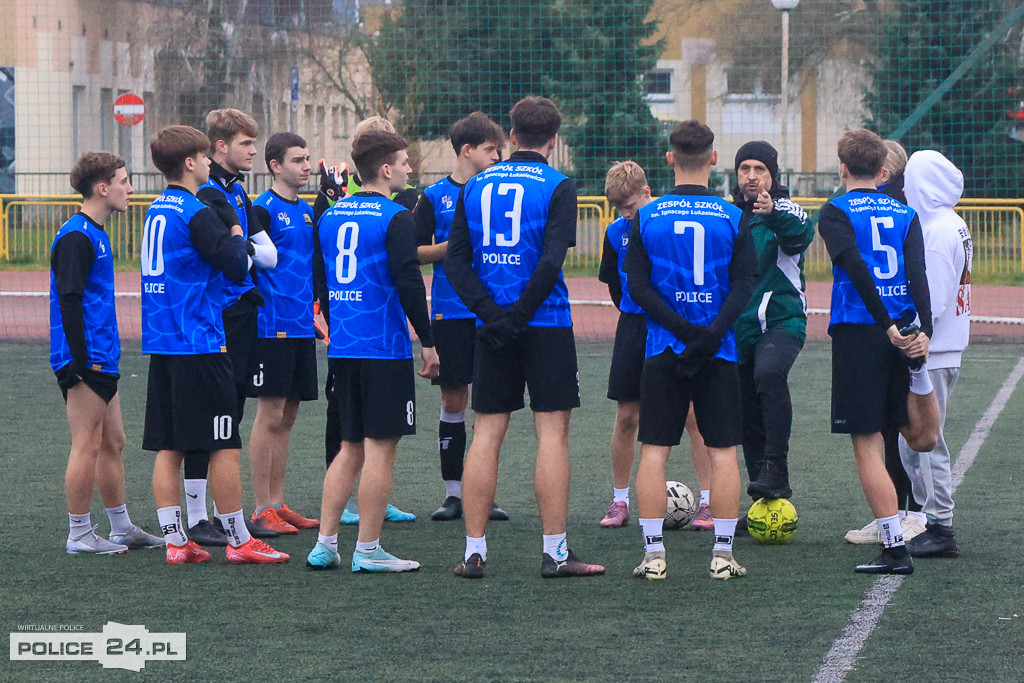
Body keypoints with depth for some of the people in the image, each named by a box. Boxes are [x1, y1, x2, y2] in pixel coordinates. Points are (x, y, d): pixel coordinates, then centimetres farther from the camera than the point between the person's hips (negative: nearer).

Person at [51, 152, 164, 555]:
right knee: (88, 446, -5)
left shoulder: (95, 234, 16)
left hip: (103, 361, 10)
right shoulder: (75, 237, -15)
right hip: (87, 363, -10)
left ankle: (122, 528, 21)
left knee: (112, 443, 14)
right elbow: (68, 301, -19)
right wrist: (80, 362, -22)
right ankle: (79, 535, 2)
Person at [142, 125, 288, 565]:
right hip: (200, 342, -8)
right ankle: (239, 541, 2)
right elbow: (237, 268, -16)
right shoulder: (197, 214, -13)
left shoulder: (156, 212, 12)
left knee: (167, 446, 6)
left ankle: (175, 542, 7)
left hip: (161, 343, 8)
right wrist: (239, 239, 5)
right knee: (225, 446, -2)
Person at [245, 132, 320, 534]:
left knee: (286, 417, 11)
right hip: (273, 327, -8)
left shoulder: (307, 211, 15)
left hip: (302, 329, 8)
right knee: (270, 416, -4)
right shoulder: (263, 209, -9)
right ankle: (262, 509, 1)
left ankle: (277, 503, 17)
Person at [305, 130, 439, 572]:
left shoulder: (330, 216, 11)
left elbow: (319, 282, 17)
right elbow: (408, 282, -15)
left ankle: (325, 544, 11)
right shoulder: (395, 217, -10)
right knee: (380, 447, -1)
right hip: (385, 349, -7)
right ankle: (367, 550, 0)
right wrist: (427, 342, -8)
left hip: (342, 349, 7)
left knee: (351, 448, 14)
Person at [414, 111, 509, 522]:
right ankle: (453, 492, 10)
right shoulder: (435, 196, 3)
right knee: (453, 400, 2)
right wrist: (451, 247, -12)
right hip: (451, 314, -1)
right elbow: (414, 252, 3)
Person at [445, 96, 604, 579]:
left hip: (492, 326, 4)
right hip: (547, 325, -4)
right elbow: (551, 261, -17)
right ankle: (555, 552, -2)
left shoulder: (475, 186, 8)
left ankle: (474, 552, 5)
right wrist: (520, 315, -11)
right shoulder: (558, 187, -5)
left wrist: (491, 312, -5)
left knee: (486, 434, 6)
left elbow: (454, 261, 2)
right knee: (552, 431, 0)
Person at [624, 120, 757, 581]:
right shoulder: (733, 218, -1)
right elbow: (744, 285, -7)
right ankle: (723, 553, 4)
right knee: (723, 451, 5)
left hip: (662, 352, 0)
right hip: (720, 353, 0)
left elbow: (638, 287, -4)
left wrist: (682, 329, -10)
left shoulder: (646, 217, 0)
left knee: (654, 451, 4)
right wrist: (712, 333, -14)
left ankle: (653, 554, 0)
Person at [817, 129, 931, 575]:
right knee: (889, 435, 17)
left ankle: (895, 549, -12)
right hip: (905, 331, 5)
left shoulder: (835, 212, 0)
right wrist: (924, 332, -11)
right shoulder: (905, 214, 12)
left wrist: (887, 327, -18)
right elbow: (917, 272, -2)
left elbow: (857, 269, -15)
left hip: (858, 332, -5)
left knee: (866, 443, -5)